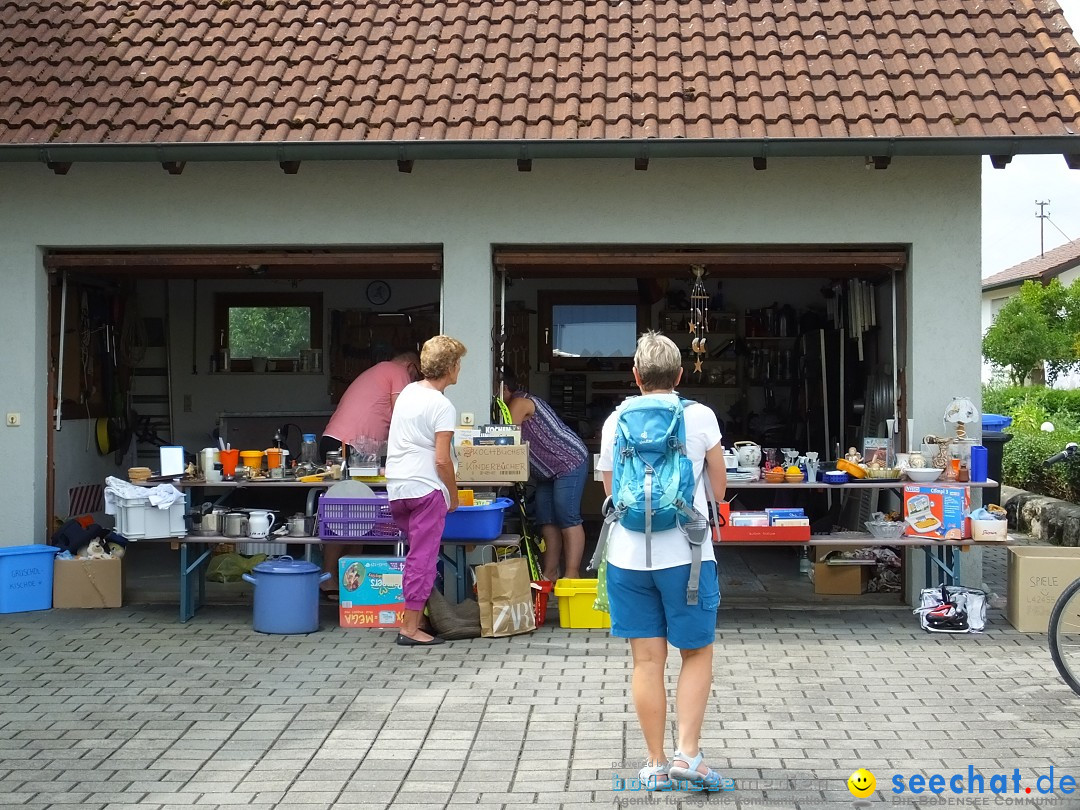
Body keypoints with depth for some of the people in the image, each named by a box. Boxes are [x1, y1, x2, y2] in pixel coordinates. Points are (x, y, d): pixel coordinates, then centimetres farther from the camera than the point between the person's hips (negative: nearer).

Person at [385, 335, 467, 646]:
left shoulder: (408, 392, 12)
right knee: (423, 558, -2)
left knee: (416, 553, 18)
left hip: (396, 488, 8)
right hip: (426, 488, -8)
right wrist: (453, 495, -1)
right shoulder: (442, 406, -12)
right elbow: (442, 460, -15)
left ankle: (411, 617, 21)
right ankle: (410, 628, 0)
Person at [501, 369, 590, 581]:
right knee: (547, 522, 7)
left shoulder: (520, 403, -14)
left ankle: (572, 576, -13)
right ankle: (550, 574, 11)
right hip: (548, 472, 10)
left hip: (569, 462, -10)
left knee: (568, 520, -12)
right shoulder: (517, 404, 15)